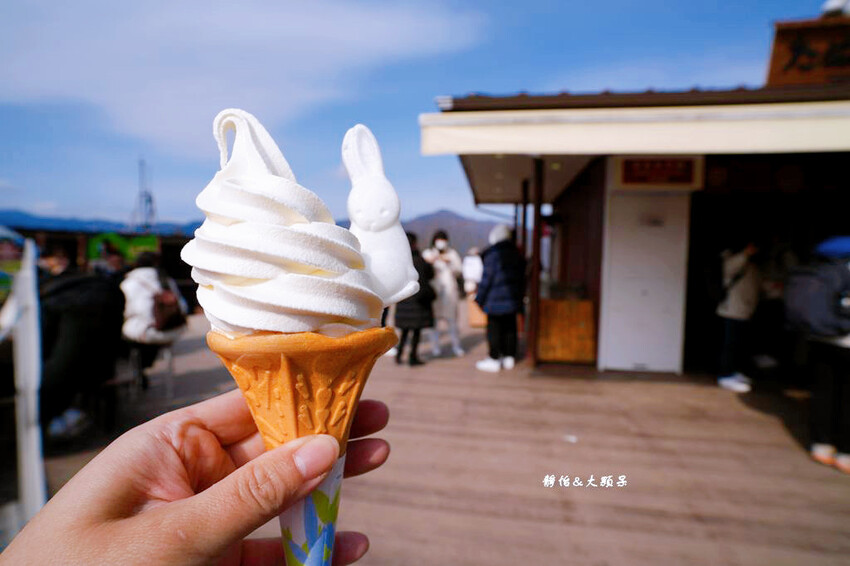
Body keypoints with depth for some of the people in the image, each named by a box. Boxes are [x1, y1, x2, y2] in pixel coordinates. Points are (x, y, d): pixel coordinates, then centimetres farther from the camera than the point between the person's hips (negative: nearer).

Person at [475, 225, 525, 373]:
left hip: (496, 299, -6)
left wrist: (480, 298, -6)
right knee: (510, 327, 12)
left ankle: (494, 359, 6)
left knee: (494, 329, 1)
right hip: (513, 298, 7)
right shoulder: (516, 253, 8)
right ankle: (509, 357, 20)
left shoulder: (492, 254, -13)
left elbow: (487, 278, -13)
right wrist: (520, 295, 20)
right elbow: (521, 274, 13)